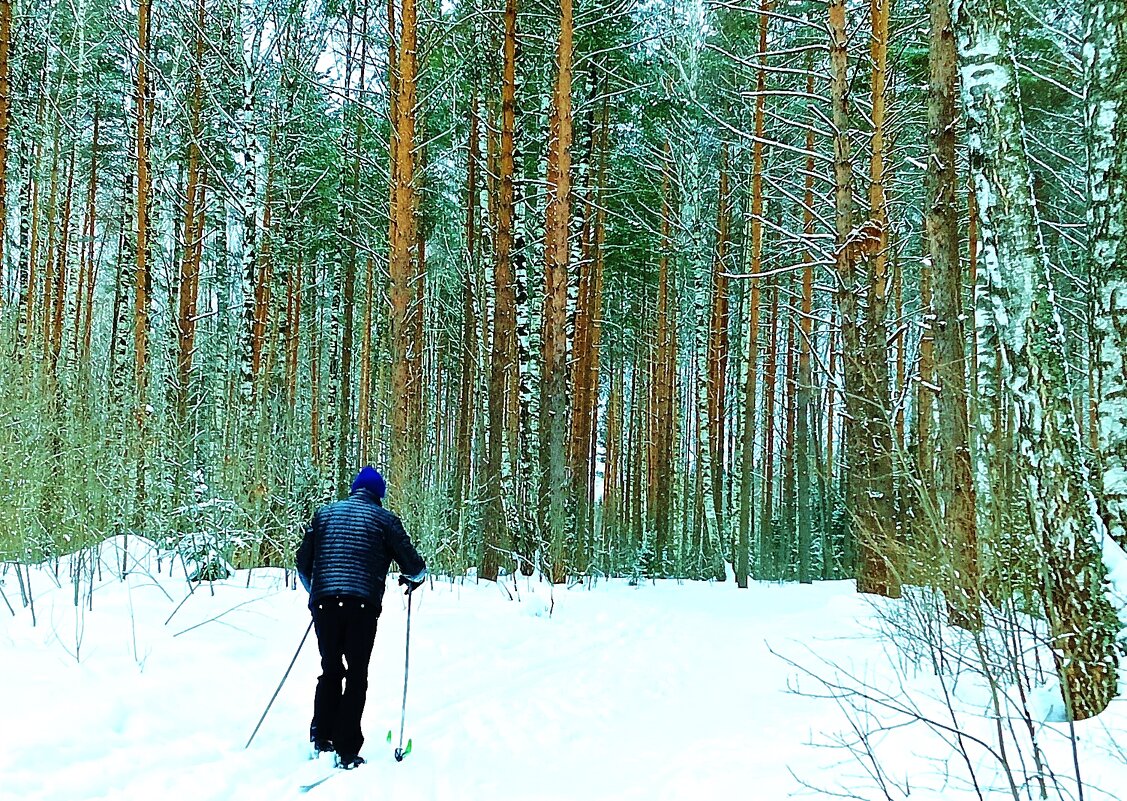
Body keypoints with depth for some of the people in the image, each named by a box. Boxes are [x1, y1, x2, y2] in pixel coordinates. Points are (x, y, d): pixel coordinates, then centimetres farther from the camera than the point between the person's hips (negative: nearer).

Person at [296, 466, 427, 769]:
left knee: (330, 670, 17)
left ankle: (322, 737, 11)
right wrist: (414, 579, 27)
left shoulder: (324, 513, 17)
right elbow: (413, 565, 4)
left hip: (324, 601, 3)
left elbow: (303, 562, 20)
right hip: (363, 604, -3)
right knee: (357, 676, 4)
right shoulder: (383, 518, 7)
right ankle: (347, 752, 2)